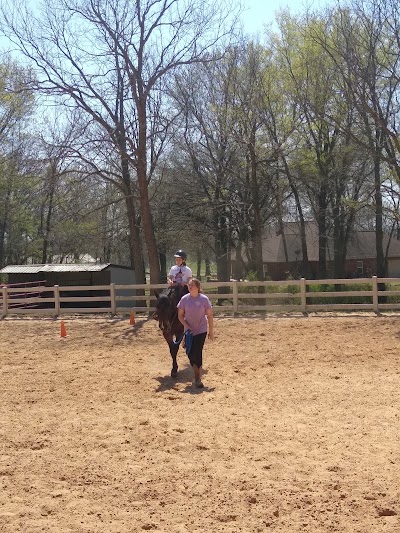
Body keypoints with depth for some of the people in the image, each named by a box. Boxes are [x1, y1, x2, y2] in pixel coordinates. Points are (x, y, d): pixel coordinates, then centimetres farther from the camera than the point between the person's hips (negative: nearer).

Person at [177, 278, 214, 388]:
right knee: (191, 353, 5)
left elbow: (209, 315, -4)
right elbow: (180, 315, 0)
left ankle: (198, 379, 5)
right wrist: (186, 326, -14)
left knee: (197, 353, -7)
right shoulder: (184, 299, -5)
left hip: (201, 330, -2)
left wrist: (211, 331, -4)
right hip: (189, 331, 2)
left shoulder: (204, 299, -9)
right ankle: (197, 375, 27)